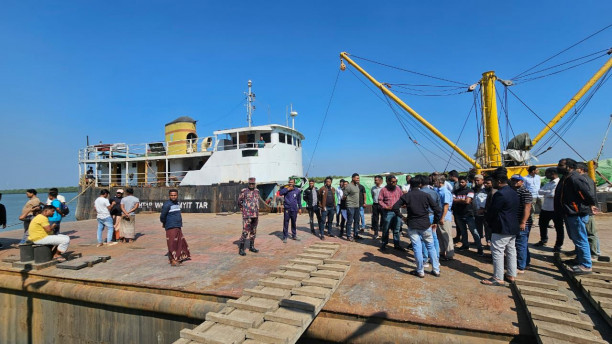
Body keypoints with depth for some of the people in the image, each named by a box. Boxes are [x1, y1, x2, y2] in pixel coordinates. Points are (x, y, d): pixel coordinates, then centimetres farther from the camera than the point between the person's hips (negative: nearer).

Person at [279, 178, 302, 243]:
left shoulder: (297, 190, 6)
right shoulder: (286, 189, 0)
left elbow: (299, 200, 14)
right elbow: (281, 193, -20)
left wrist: (300, 208, 13)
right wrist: (288, 189, -19)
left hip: (294, 209, 2)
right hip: (287, 209, -2)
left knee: (294, 223, 14)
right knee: (285, 223, -3)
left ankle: (294, 236, 26)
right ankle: (285, 237, 5)